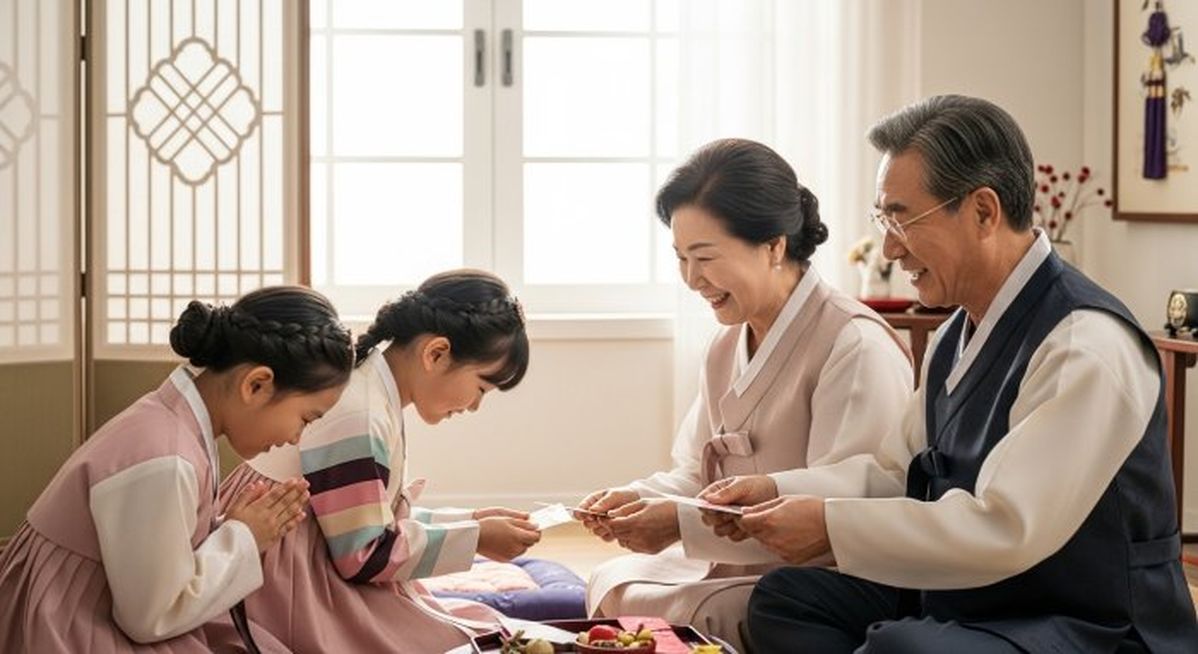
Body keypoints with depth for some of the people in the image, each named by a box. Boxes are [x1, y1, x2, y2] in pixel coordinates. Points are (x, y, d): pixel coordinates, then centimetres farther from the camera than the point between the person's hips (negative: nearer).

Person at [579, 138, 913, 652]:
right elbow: (697, 475, 16)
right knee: (611, 583, -8)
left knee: (669, 611, -25)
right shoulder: (726, 347, 14)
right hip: (730, 570, 8)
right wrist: (638, 498, -7)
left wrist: (686, 524, -24)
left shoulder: (856, 346, -16)